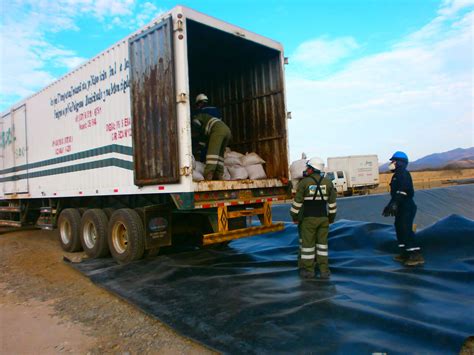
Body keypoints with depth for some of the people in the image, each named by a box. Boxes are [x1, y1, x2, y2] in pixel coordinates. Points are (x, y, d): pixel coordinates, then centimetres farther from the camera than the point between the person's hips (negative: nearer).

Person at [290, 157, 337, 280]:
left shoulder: (304, 182, -9)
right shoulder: (328, 182, 2)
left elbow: (297, 202, -8)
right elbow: (332, 203, 6)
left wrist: (294, 216, 3)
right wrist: (331, 218, 16)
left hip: (308, 219, -3)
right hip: (323, 218, 4)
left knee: (307, 243, 5)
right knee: (322, 244, 10)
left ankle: (309, 270, 13)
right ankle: (324, 270, 10)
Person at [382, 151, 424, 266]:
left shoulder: (403, 174, -13)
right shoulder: (397, 175, 18)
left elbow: (402, 191, -26)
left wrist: (394, 203, -32)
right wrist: (391, 205, 25)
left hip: (407, 207, -11)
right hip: (401, 208, 11)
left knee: (406, 230, -13)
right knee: (400, 228, 13)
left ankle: (416, 255, -10)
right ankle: (405, 253, 22)